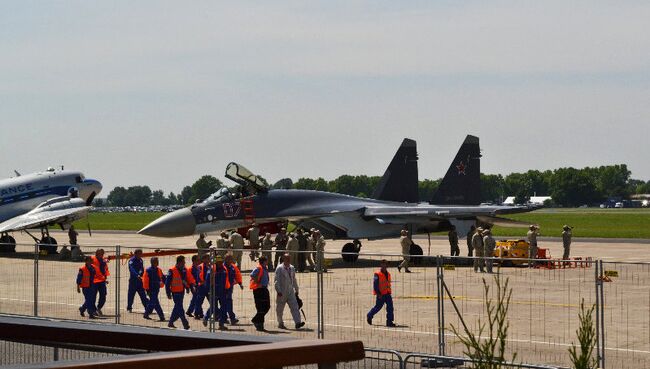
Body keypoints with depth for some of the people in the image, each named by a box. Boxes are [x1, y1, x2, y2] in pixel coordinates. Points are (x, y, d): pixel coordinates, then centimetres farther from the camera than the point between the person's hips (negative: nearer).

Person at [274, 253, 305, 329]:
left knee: (294, 306, -9)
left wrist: (296, 290, 25)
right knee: (280, 309, 6)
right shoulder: (279, 268, -7)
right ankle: (280, 323, 21)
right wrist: (278, 291, -19)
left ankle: (298, 323, -18)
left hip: (290, 292, 4)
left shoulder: (292, 268, 12)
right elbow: (277, 281, -11)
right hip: (282, 292, -4)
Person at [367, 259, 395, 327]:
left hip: (387, 294, 6)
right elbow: (375, 284, -14)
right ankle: (369, 316, 28)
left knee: (390, 307, -2)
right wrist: (378, 293, -19)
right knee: (378, 306, 4)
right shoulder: (377, 274, -11)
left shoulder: (388, 274, 12)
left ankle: (389, 321, 0)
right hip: (381, 294, -6)